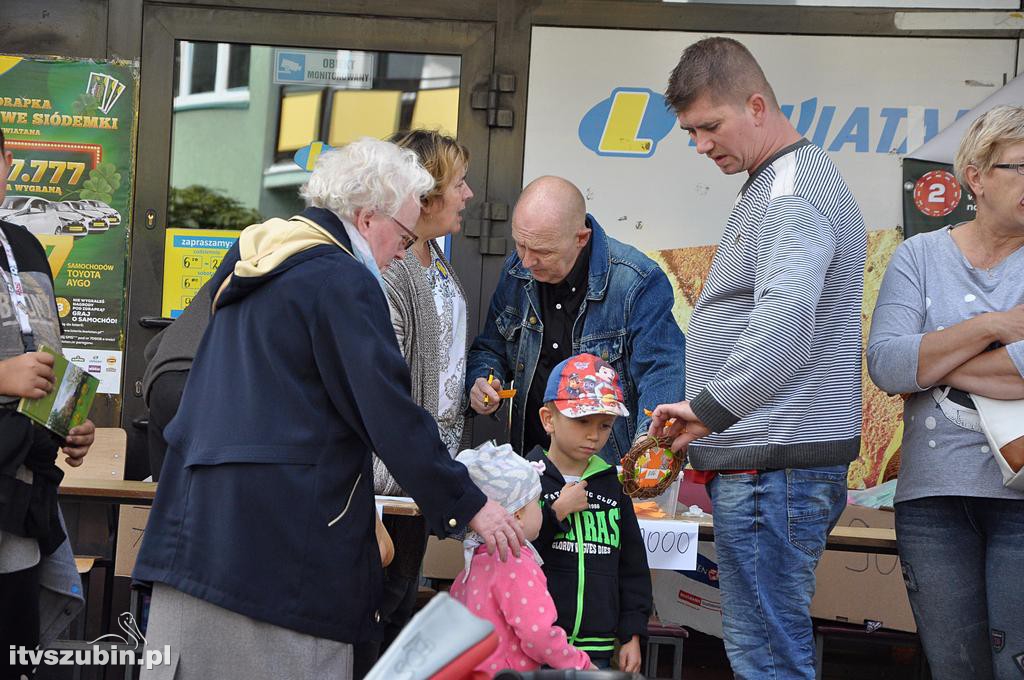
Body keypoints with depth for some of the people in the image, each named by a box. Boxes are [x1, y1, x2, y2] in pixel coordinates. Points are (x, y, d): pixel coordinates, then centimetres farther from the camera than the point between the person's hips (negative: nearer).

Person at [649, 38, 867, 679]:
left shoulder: (794, 191, -13)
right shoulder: (776, 187, 21)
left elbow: (787, 311, -30)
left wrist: (711, 405, -25)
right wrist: (710, 436, 23)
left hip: (774, 463, -11)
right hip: (766, 460, 11)